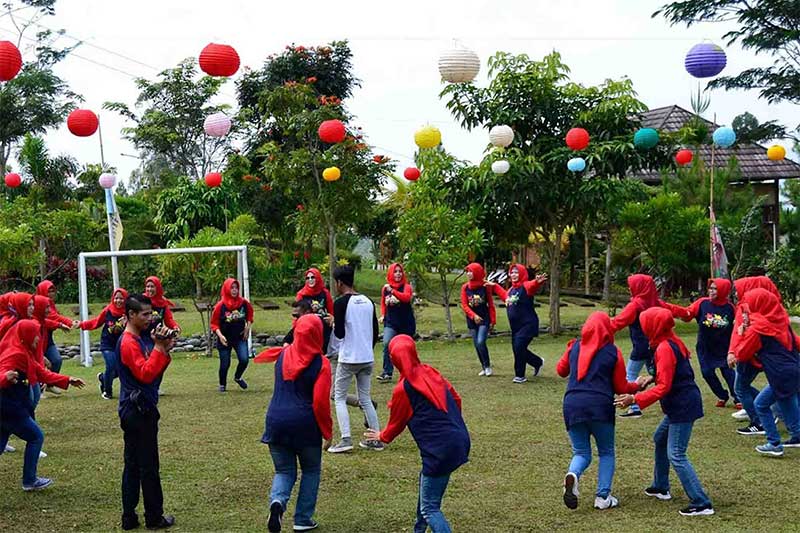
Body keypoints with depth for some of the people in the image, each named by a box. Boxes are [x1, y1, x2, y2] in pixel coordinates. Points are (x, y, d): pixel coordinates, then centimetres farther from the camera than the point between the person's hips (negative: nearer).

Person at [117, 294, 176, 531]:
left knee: (132, 465, 10)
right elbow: (146, 373, -24)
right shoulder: (128, 342, -14)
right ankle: (154, 518, 5)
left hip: (136, 410, 10)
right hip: (139, 411, -10)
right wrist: (159, 347, -22)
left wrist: (164, 350, 1)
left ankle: (129, 517, 14)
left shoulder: (137, 340, 16)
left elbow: (154, 371, 14)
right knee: (148, 467, -2)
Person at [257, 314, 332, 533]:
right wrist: (327, 432, -2)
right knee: (311, 470, 18)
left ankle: (277, 501, -15)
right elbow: (321, 402, -13)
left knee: (284, 471, 16)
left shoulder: (283, 355, 4)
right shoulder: (320, 363, -10)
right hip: (306, 425, -3)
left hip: (276, 423, 3)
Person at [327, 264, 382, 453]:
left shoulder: (341, 303, -11)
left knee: (339, 398, 5)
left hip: (348, 359, -6)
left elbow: (339, 334, -13)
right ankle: (376, 439, 11)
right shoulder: (368, 301, 9)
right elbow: (375, 332, 13)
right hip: (368, 359, 6)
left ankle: (346, 439, -7)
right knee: (365, 398, 15)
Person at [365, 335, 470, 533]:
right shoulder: (431, 372, 8)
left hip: (439, 449, -8)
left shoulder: (402, 389, -9)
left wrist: (382, 436, 27)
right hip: (460, 440, 8)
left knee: (429, 507, -1)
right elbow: (456, 399, 16)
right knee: (426, 480, 29)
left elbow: (396, 422, 6)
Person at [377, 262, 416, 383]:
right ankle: (387, 373, -19)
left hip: (406, 323, -2)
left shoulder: (406, 287, -6)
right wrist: (382, 315, 6)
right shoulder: (385, 289, 5)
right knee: (387, 343, -21)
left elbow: (406, 297, -28)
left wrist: (392, 291, -35)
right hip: (390, 322, 2)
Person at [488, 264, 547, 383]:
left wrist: (538, 282, -60)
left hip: (527, 325, -9)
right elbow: (504, 296, 37)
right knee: (517, 349, 13)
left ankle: (520, 375, -2)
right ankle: (538, 362, 37)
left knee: (519, 347, -16)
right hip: (515, 326, 9)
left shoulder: (526, 286, -12)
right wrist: (494, 286, 40)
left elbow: (533, 286, -37)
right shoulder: (511, 290, 13)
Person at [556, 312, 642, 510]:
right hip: (600, 406, -2)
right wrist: (636, 386, 27)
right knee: (606, 452, 17)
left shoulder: (574, 347, 9)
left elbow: (561, 370, 25)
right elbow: (620, 388, 7)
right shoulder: (613, 352, 2)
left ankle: (573, 475, -20)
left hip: (572, 405, 2)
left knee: (581, 453, 13)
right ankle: (603, 497, 7)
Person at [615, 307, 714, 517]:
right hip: (681, 403, 11)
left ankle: (701, 504, -11)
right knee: (660, 438, 26)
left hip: (683, 406, -11)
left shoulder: (664, 348, -19)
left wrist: (635, 399, -21)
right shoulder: (673, 341, 9)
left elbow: (663, 387, -22)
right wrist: (653, 378, 15)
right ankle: (661, 487, 38)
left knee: (676, 455, -10)